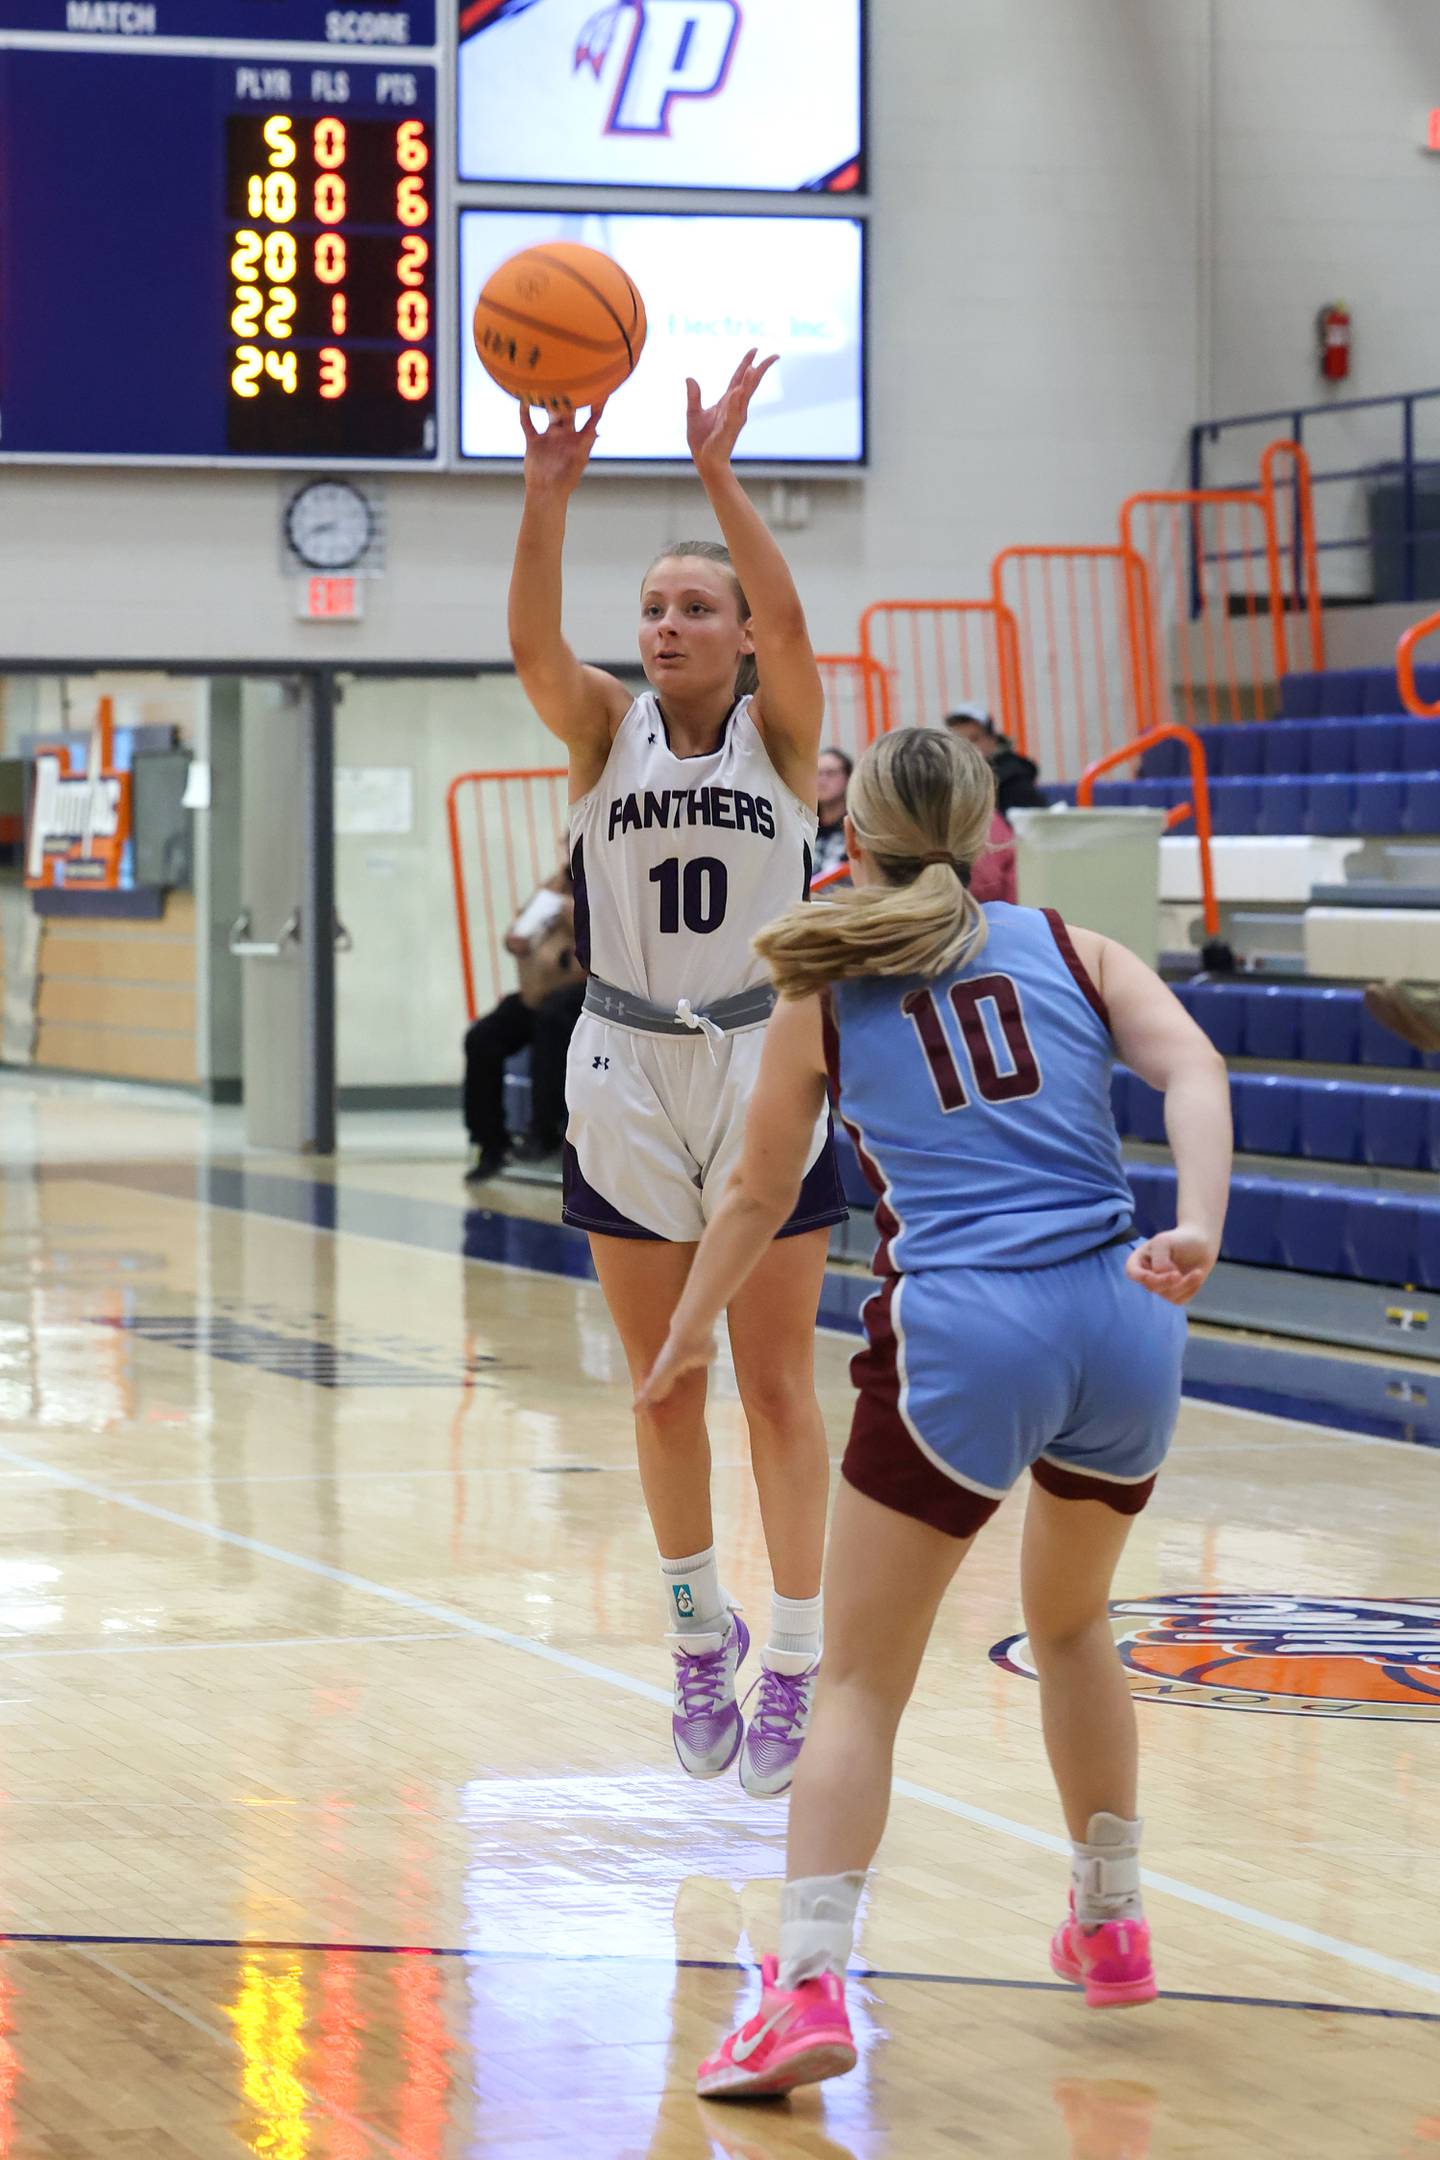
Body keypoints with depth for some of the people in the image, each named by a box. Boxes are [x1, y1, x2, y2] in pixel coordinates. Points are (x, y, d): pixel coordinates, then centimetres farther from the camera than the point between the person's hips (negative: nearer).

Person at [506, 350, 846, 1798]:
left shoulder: (781, 730, -3)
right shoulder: (606, 732, 1)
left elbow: (788, 617, -24)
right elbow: (532, 644, -19)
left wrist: (718, 472, -35)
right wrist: (547, 494, -34)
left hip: (763, 1072, -2)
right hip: (627, 1080, 2)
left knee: (777, 1382, 1)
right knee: (662, 1384, 10)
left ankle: (795, 1663, 5)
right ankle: (698, 1637, 26)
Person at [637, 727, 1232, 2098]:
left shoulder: (826, 994, 12)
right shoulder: (1069, 948, 16)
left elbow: (759, 1193, 23)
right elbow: (1193, 1071, -3)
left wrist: (688, 1335, 38)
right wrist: (1198, 1232, -16)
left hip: (964, 1335, -3)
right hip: (1123, 1327, 3)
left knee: (859, 1681, 2)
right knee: (1071, 1623, 29)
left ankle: (809, 1988, -15)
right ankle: (1111, 1926, 39)